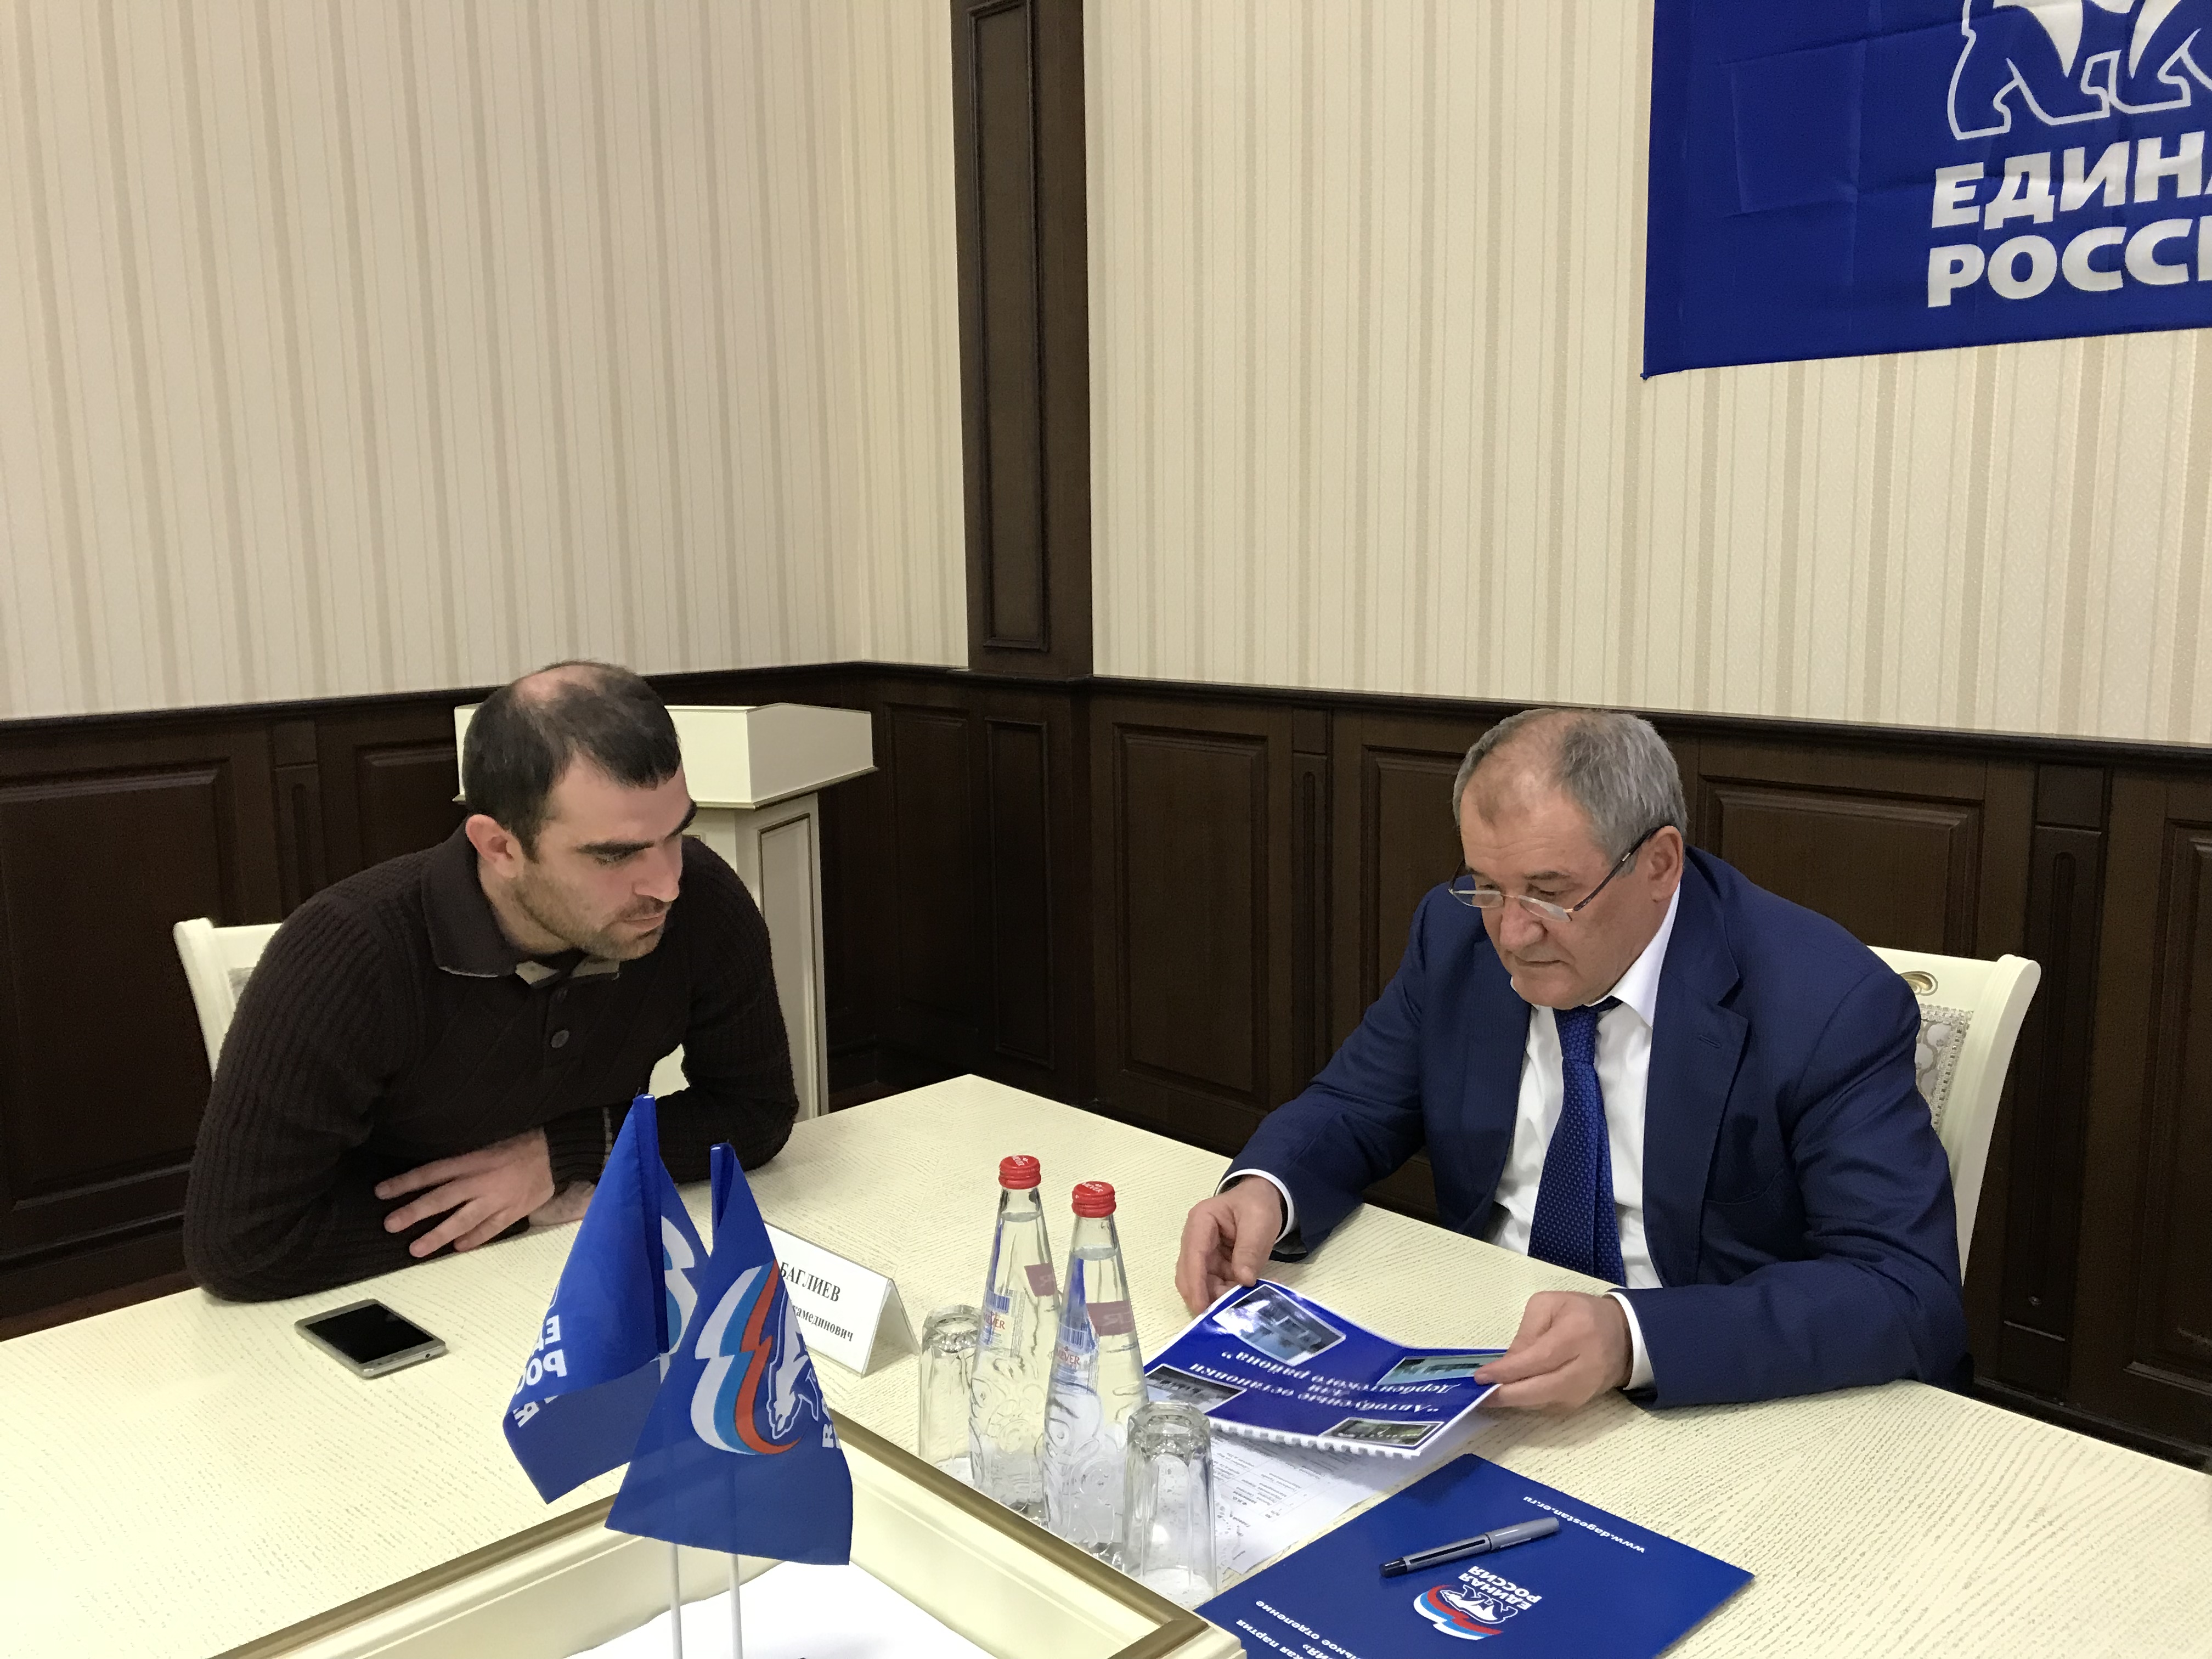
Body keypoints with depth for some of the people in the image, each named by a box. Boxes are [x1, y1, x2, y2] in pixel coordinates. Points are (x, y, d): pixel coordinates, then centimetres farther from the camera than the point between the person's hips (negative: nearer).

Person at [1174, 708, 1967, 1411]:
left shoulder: (1830, 1007, -18)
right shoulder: (1457, 932, -4)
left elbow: (1914, 1297, -23)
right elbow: (1352, 1112, 7)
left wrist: (1634, 1337, -38)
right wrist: (1266, 1188, -17)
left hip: (1707, 1403, -3)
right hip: (1474, 1370, 4)